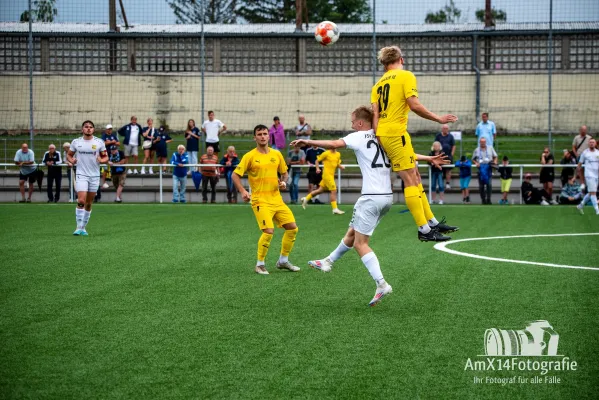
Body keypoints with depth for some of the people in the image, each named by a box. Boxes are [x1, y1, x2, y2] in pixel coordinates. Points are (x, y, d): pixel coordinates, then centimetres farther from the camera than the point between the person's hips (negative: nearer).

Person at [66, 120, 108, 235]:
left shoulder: (99, 142, 2)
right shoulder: (76, 142, 3)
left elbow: (106, 157, 8)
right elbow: (69, 155, 13)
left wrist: (102, 160, -14)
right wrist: (71, 160, -9)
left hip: (94, 175, 2)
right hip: (81, 175, -2)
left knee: (88, 204, 7)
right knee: (81, 201, -17)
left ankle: (83, 227, 17)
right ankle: (79, 227, -11)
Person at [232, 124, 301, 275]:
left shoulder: (277, 154, 8)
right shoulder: (250, 156, -5)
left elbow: (284, 173, 21)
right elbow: (235, 175, -3)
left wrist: (283, 182, 0)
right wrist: (243, 192, -16)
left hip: (277, 199, 6)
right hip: (260, 201, -6)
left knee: (292, 228, 2)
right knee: (269, 231, -19)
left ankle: (283, 261, 19)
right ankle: (260, 264, -2)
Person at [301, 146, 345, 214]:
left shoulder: (338, 154, 11)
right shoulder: (326, 153, -8)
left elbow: (338, 164, 19)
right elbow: (317, 160, 1)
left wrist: (341, 167, -2)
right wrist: (317, 168, -12)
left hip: (331, 175, 7)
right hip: (327, 175, -7)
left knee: (321, 190, 15)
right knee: (334, 191, -10)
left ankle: (306, 199, 28)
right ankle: (335, 209, -5)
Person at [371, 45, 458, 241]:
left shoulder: (378, 84, 17)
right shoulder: (406, 76, -3)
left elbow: (375, 115, 8)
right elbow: (414, 105, -14)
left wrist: (378, 137, 5)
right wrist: (439, 119, -4)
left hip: (383, 134, 8)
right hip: (396, 132, -8)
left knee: (415, 177, 13)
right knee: (410, 180, -7)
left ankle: (432, 222, 18)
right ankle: (424, 229, -7)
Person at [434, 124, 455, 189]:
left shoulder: (450, 136, 6)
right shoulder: (438, 136, 5)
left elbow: (453, 146, 7)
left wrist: (452, 154, -1)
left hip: (448, 155, 0)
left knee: (448, 170, 1)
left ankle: (448, 183, 8)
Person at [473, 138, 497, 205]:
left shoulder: (490, 148, 12)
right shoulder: (477, 150, 13)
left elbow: (495, 156, 17)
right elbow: (473, 159, 16)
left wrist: (495, 162, -2)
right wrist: (476, 163, -4)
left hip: (488, 167, -1)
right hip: (480, 168, 1)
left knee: (489, 184, -12)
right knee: (481, 185, 1)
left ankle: (488, 199, -9)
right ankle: (483, 199, 8)